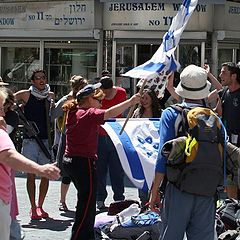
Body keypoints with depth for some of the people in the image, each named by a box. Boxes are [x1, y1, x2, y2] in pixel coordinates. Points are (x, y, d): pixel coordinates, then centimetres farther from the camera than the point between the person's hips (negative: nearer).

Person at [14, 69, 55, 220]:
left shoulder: (51, 96, 8)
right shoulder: (26, 94, -2)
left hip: (46, 139, 3)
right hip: (30, 140, -3)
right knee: (31, 175, -3)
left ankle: (40, 206, 17)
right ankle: (33, 208, 3)